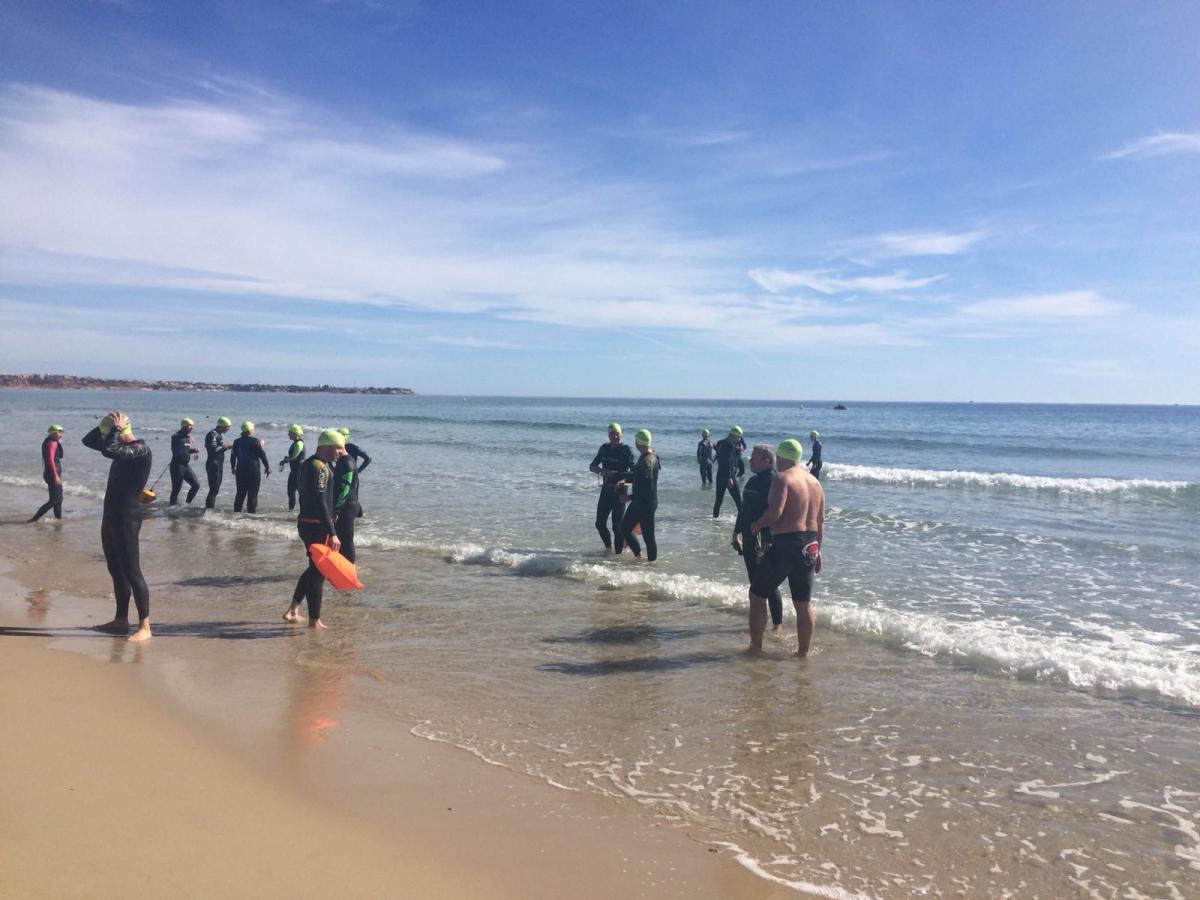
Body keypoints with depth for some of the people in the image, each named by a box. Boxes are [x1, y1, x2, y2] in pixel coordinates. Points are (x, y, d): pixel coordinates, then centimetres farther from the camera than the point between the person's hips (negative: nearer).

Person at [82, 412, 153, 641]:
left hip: (127, 519, -10)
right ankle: (121, 620, 24)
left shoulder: (140, 449, -15)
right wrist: (106, 425, 6)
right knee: (116, 571, 14)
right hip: (110, 517, 10)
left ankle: (144, 627, -7)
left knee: (132, 573, -10)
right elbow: (88, 441, 21)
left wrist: (115, 428, -15)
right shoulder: (122, 448, 13)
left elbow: (108, 450, -31)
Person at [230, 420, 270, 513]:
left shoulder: (237, 442, 6)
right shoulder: (255, 441, -10)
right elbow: (262, 455, -10)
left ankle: (236, 511, 18)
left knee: (240, 493, 15)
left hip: (240, 471, 5)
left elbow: (233, 456, 14)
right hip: (253, 471, -5)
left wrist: (233, 467, 28)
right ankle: (251, 512, -1)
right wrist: (267, 467, -2)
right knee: (252, 494, 0)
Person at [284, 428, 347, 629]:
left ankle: (293, 610, 25)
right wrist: (332, 533, -26)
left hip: (306, 523, 10)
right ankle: (314, 621, 8)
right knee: (318, 571, -1)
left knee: (315, 568, 21)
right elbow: (320, 503, -25)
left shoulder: (309, 464, 14)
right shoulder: (320, 467, -18)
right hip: (317, 526, -10)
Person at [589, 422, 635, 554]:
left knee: (617, 525, -4)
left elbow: (633, 471, -15)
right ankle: (608, 546, 31)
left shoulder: (626, 450, -9)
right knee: (600, 523, 8)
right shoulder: (604, 449, 7)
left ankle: (619, 551, 8)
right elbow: (592, 466, 8)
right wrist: (601, 471, -13)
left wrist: (623, 480, -33)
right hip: (606, 490, 5)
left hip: (619, 491, -5)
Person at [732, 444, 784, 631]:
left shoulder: (773, 481, -15)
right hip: (749, 539, 9)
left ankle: (778, 624, 8)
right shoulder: (753, 481, 13)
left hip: (763, 540, -9)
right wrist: (737, 532, 19)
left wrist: (769, 542, -25)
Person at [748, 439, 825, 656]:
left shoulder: (783, 479, -11)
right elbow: (820, 521, 16)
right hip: (809, 547, 7)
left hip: (785, 543, -7)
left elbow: (775, 511, -25)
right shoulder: (815, 482, 13)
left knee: (757, 595, 7)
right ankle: (804, 651, 19)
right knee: (804, 603, 13)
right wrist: (817, 550, 22)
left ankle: (756, 646, 12)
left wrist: (756, 525, -8)